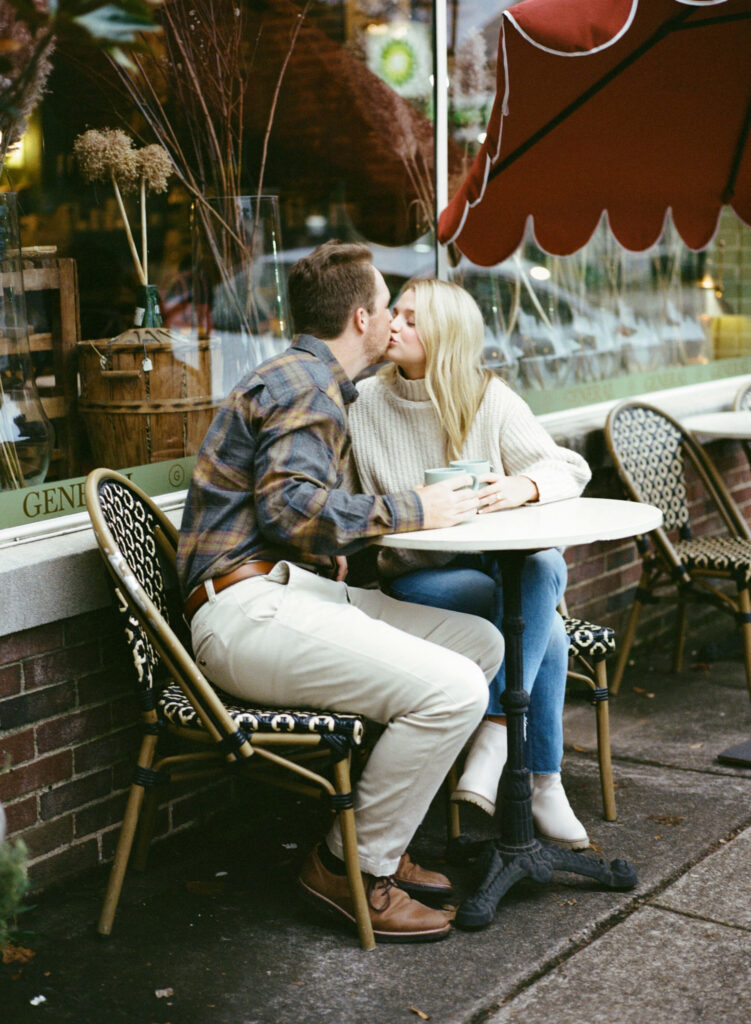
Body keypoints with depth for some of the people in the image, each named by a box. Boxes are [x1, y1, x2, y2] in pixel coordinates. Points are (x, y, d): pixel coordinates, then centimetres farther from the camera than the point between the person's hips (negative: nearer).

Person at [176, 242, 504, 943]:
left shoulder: (308, 380, 24)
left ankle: (376, 837, 9)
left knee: (482, 643, 7)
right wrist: (410, 510, -12)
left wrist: (416, 506, 17)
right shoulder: (306, 387, -10)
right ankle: (351, 866, -6)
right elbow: (291, 508, -23)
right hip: (249, 609, -11)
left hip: (298, 593, 11)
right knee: (452, 689, -23)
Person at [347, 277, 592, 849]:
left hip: (503, 560, 2)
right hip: (417, 576, -2)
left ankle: (493, 740, -32)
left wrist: (523, 486, -21)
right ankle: (543, 785, -18)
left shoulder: (489, 400, 2)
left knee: (543, 570, -33)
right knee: (545, 627, -27)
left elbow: (570, 468, 0)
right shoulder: (363, 404, -1)